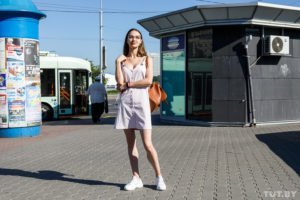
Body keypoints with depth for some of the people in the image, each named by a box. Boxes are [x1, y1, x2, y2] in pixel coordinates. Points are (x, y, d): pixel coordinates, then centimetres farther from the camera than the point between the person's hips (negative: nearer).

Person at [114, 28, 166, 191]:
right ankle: (136, 178, 13)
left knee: (148, 145, -7)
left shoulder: (147, 59, 9)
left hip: (141, 103, -2)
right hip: (125, 103, 3)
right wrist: (118, 62, -1)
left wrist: (127, 84, -4)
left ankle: (159, 177, 8)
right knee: (130, 143, 5)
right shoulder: (122, 60, 13)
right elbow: (120, 81, -2)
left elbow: (148, 81, -7)